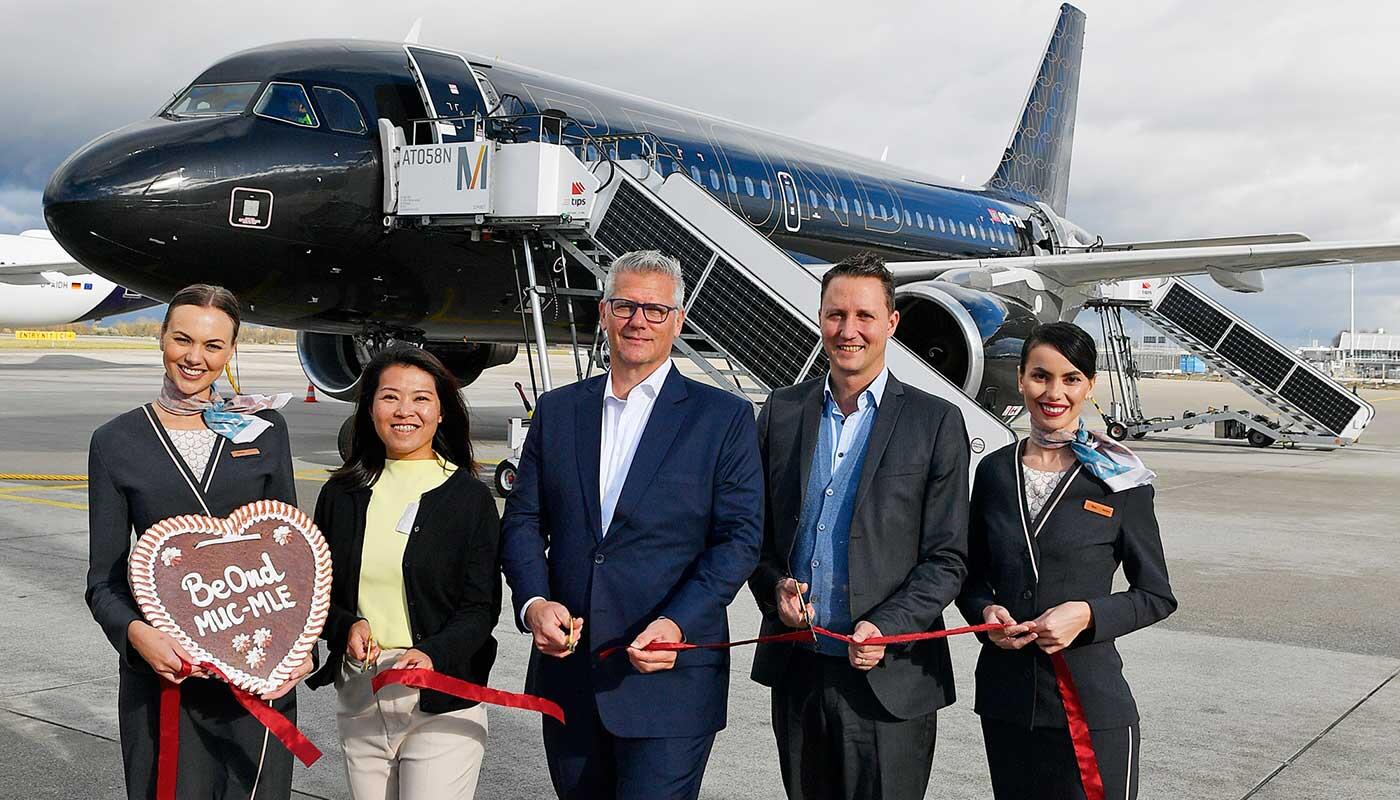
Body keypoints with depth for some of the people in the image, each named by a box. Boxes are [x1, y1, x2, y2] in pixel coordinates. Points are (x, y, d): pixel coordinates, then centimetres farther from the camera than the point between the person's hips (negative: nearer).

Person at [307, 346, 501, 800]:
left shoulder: (470, 498, -3)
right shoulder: (342, 494, 7)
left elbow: (481, 607, -5)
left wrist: (433, 654, -21)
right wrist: (346, 627, -9)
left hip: (441, 703, -3)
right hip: (357, 698, 4)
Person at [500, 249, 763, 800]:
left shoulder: (724, 417, -2)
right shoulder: (557, 410, 9)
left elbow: (739, 538, -6)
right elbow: (522, 521, 9)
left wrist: (677, 623, -19)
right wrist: (533, 601, -9)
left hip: (669, 677, -4)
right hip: (566, 670, 4)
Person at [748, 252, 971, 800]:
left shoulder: (935, 423, -4)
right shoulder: (782, 411, 6)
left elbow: (946, 558, -4)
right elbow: (759, 530, 11)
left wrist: (886, 629, -16)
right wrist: (775, 586, -8)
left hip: (889, 677, -3)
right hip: (796, 671, 3)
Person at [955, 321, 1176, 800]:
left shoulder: (1119, 479, -5)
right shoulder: (994, 472, 5)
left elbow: (1157, 596, 0)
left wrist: (1087, 615, -16)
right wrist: (987, 613, -8)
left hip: (1092, 704, -3)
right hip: (1005, 697, 3)